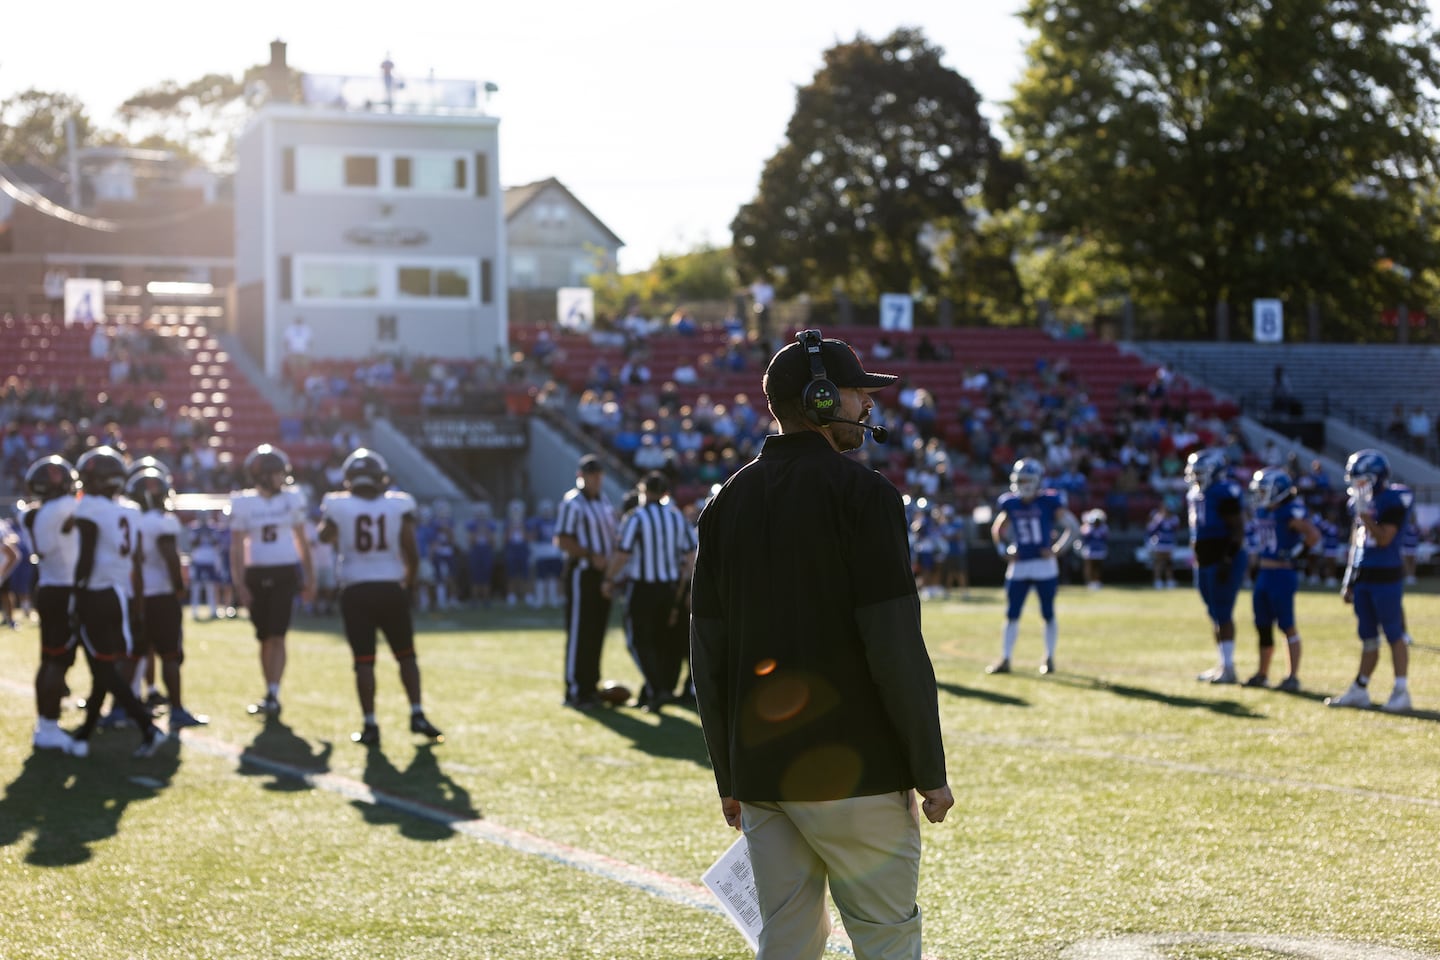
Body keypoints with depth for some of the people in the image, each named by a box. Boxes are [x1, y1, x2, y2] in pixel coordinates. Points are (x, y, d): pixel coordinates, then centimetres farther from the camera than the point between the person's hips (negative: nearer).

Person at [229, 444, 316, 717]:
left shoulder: (292, 499, 4)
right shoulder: (243, 503, -1)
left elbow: (301, 541, 12)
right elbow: (237, 547, 0)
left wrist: (309, 578, 12)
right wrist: (240, 583, -8)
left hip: (285, 574, 0)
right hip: (256, 574, 0)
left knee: (277, 636, -10)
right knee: (264, 638, 7)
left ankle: (272, 695, -14)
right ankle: (270, 694, 17)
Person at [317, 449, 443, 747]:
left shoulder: (339, 507, -4)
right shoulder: (399, 507, -4)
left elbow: (324, 536, 19)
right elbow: (412, 554, -2)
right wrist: (408, 582, 16)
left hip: (356, 591, 0)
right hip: (391, 589, 0)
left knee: (364, 660, 3)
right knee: (406, 655, 15)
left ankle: (370, 725, 1)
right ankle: (417, 715, 9)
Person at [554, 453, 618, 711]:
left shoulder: (605, 501, 16)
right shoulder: (573, 503, -11)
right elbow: (562, 540, -17)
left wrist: (612, 564, 11)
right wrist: (592, 556, -21)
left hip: (602, 573, 8)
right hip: (582, 572, -8)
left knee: (597, 632, 11)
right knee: (578, 633, -6)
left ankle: (590, 687, 18)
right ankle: (574, 691, -3)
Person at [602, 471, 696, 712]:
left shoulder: (636, 518, -11)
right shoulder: (677, 516, 6)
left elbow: (622, 554, -14)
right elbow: (690, 554, 8)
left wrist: (609, 580, -2)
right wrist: (682, 583, 18)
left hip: (644, 588, -5)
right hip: (671, 587, 5)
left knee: (641, 641, 1)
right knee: (661, 639, 16)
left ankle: (657, 690, -12)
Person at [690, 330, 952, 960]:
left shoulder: (727, 502, 11)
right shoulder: (860, 493, -9)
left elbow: (707, 655, 12)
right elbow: (895, 647, -14)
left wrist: (729, 778, 17)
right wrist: (930, 771, -8)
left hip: (759, 772, 6)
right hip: (854, 769, -6)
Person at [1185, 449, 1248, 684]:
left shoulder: (1225, 494, -14)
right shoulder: (1194, 495, 14)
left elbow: (1237, 532, -17)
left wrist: (1227, 561, -22)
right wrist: (1196, 559, 21)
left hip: (1223, 561, -9)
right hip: (1205, 563, 9)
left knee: (1223, 614, -9)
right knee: (1215, 614, 11)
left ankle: (1228, 668, -7)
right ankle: (1222, 664, 17)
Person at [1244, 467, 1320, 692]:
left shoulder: (1291, 512, -15)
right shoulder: (1263, 511, 13)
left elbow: (1313, 535, -21)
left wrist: (1297, 555, -15)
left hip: (1282, 575, -9)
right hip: (1264, 573, 9)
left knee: (1288, 627, -5)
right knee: (1263, 626, 14)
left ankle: (1293, 677, -2)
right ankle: (1262, 674, 24)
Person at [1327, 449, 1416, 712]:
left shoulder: (1393, 501, -12)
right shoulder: (1360, 503, 13)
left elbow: (1384, 538, -20)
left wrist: (1364, 514, -20)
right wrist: (1348, 582, 18)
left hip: (1386, 577, -8)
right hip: (1363, 577, 8)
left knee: (1394, 635, -4)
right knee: (1368, 638, 13)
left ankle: (1401, 692, -2)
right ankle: (1359, 691, 16)